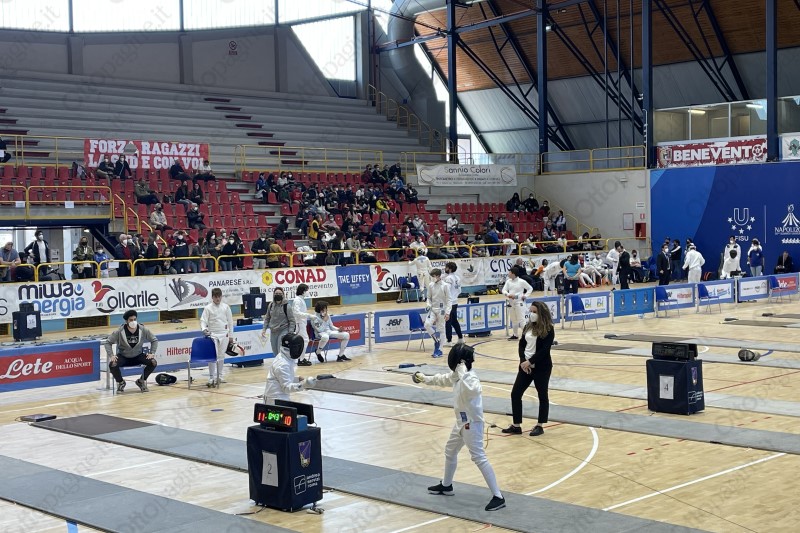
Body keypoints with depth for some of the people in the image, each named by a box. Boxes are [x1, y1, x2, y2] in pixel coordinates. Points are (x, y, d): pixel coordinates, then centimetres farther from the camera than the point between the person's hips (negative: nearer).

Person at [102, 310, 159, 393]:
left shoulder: (143, 330, -14)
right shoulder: (120, 331, -18)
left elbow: (154, 340, 0)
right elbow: (108, 342, -8)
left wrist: (152, 353, -10)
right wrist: (111, 355, -20)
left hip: (138, 356, 1)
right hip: (123, 356, -1)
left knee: (153, 362, -23)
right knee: (112, 364, -32)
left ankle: (142, 381, 6)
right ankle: (120, 382, 2)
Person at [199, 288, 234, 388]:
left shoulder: (226, 307, 2)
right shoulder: (208, 308, -4)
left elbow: (230, 322, 7)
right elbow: (203, 321, -9)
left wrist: (231, 335, 8)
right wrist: (204, 329, -29)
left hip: (224, 334, 2)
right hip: (212, 334, -2)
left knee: (221, 356, 10)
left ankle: (219, 377, 22)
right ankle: (212, 378, -12)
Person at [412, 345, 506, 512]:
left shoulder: (470, 378, -25)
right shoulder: (458, 374, 3)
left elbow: (473, 390, -49)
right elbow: (443, 379, 24)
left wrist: (462, 374, -43)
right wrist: (425, 379, 36)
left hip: (472, 423, -10)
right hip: (462, 422, 10)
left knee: (479, 458, -12)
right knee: (450, 451, 25)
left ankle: (498, 497, -10)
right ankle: (446, 485, 45)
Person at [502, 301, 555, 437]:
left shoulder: (548, 329, -11)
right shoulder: (528, 327, 7)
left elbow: (545, 350, -18)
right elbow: (521, 345, 6)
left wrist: (530, 362, -19)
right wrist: (523, 361, -10)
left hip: (542, 367, -6)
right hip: (525, 365, 6)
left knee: (542, 395, 6)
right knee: (515, 394, 4)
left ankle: (539, 426, 18)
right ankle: (516, 426, 12)